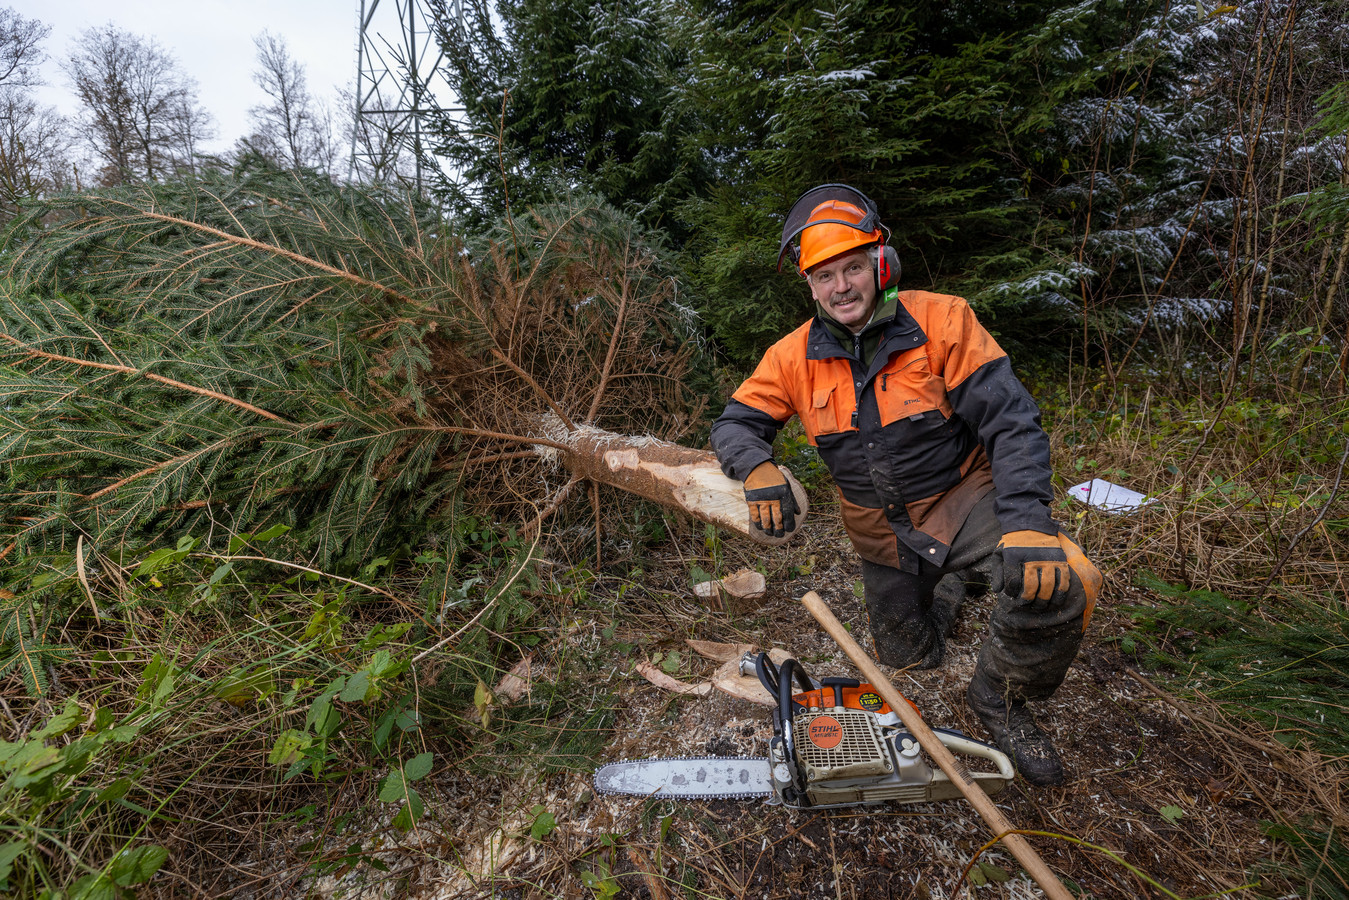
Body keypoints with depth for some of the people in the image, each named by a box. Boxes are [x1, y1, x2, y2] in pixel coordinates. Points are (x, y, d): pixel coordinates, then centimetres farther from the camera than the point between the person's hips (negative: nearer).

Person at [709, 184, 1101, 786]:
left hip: (960, 500, -3)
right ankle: (949, 583, 50)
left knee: (1059, 584, -31)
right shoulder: (794, 356, -9)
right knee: (907, 656, 17)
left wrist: (1026, 523, -33)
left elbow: (1011, 422, -20)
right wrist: (758, 468, -28)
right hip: (879, 532, 3)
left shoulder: (941, 320, -17)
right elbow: (734, 425, -5)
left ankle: (998, 701, 0)